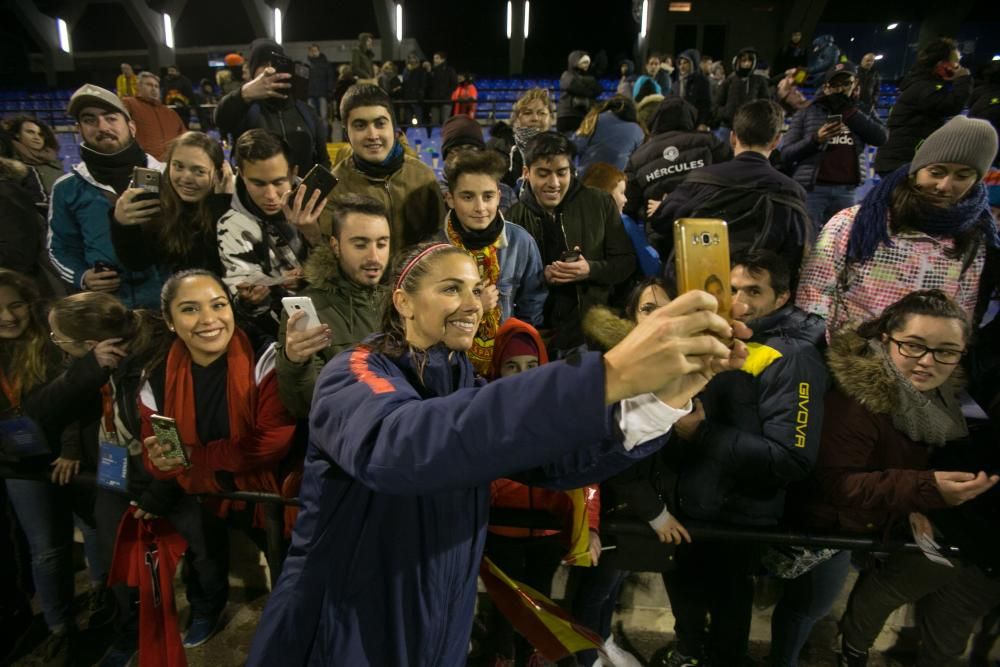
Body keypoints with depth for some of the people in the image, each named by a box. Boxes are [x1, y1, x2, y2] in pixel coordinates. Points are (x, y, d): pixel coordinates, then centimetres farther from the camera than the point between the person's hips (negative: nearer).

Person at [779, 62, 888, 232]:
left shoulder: (860, 112, 15)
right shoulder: (808, 112, 6)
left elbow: (881, 137, -3)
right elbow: (785, 153, 1)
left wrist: (847, 110, -3)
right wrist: (815, 139, -15)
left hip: (846, 191, 3)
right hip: (812, 189, -3)